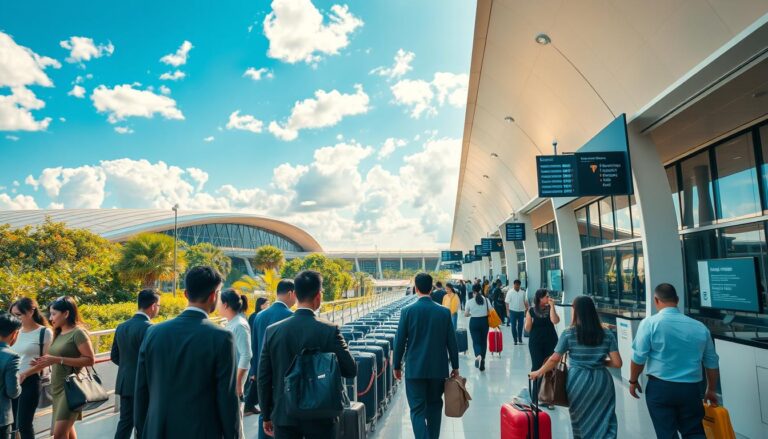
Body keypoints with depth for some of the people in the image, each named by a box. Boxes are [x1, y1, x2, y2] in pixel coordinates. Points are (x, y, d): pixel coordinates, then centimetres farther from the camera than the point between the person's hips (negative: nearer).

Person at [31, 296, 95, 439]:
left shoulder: (78, 332, -13)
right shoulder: (59, 334, 11)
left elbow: (89, 360, -19)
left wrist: (58, 359, -22)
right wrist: (47, 362, 0)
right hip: (57, 387, 8)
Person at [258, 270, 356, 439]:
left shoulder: (272, 331, -7)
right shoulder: (329, 330, -16)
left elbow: (263, 378, -1)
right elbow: (350, 371, -11)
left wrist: (266, 416, 10)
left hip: (284, 416, 2)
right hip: (320, 417, -2)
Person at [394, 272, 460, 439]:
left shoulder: (407, 311, -9)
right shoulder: (444, 312, -4)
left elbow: (399, 341, -5)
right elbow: (451, 342, 1)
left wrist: (397, 365, 7)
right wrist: (455, 366, 12)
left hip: (415, 369, -2)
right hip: (438, 368, 3)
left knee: (417, 409, 2)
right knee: (434, 406, 19)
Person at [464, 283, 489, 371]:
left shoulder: (469, 302, -8)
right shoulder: (486, 300, -6)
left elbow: (466, 314, 0)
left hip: (474, 322, -2)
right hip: (484, 321, 2)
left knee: (476, 341, 3)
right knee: (483, 341, 14)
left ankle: (478, 355, -25)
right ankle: (482, 359, 18)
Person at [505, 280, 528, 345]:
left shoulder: (523, 292, 3)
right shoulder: (510, 292, -4)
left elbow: (525, 302, 8)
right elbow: (507, 302, -4)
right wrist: (508, 311, -8)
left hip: (521, 311, 2)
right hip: (513, 311, -2)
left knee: (520, 326, 7)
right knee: (513, 326, 2)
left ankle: (520, 339, 18)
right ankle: (515, 340, 10)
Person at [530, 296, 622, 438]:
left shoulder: (568, 334, -5)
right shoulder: (607, 334, 0)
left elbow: (555, 359, -3)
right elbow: (617, 363, -3)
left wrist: (539, 372, 12)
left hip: (578, 381, -1)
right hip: (601, 380, 1)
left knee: (581, 420, 18)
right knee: (604, 422, 9)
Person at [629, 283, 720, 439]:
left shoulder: (650, 323, -10)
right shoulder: (700, 327, 4)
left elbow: (639, 358, -11)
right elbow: (712, 363, 12)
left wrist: (633, 381, 5)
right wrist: (711, 390, 26)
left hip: (660, 387, -3)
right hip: (690, 388, 3)